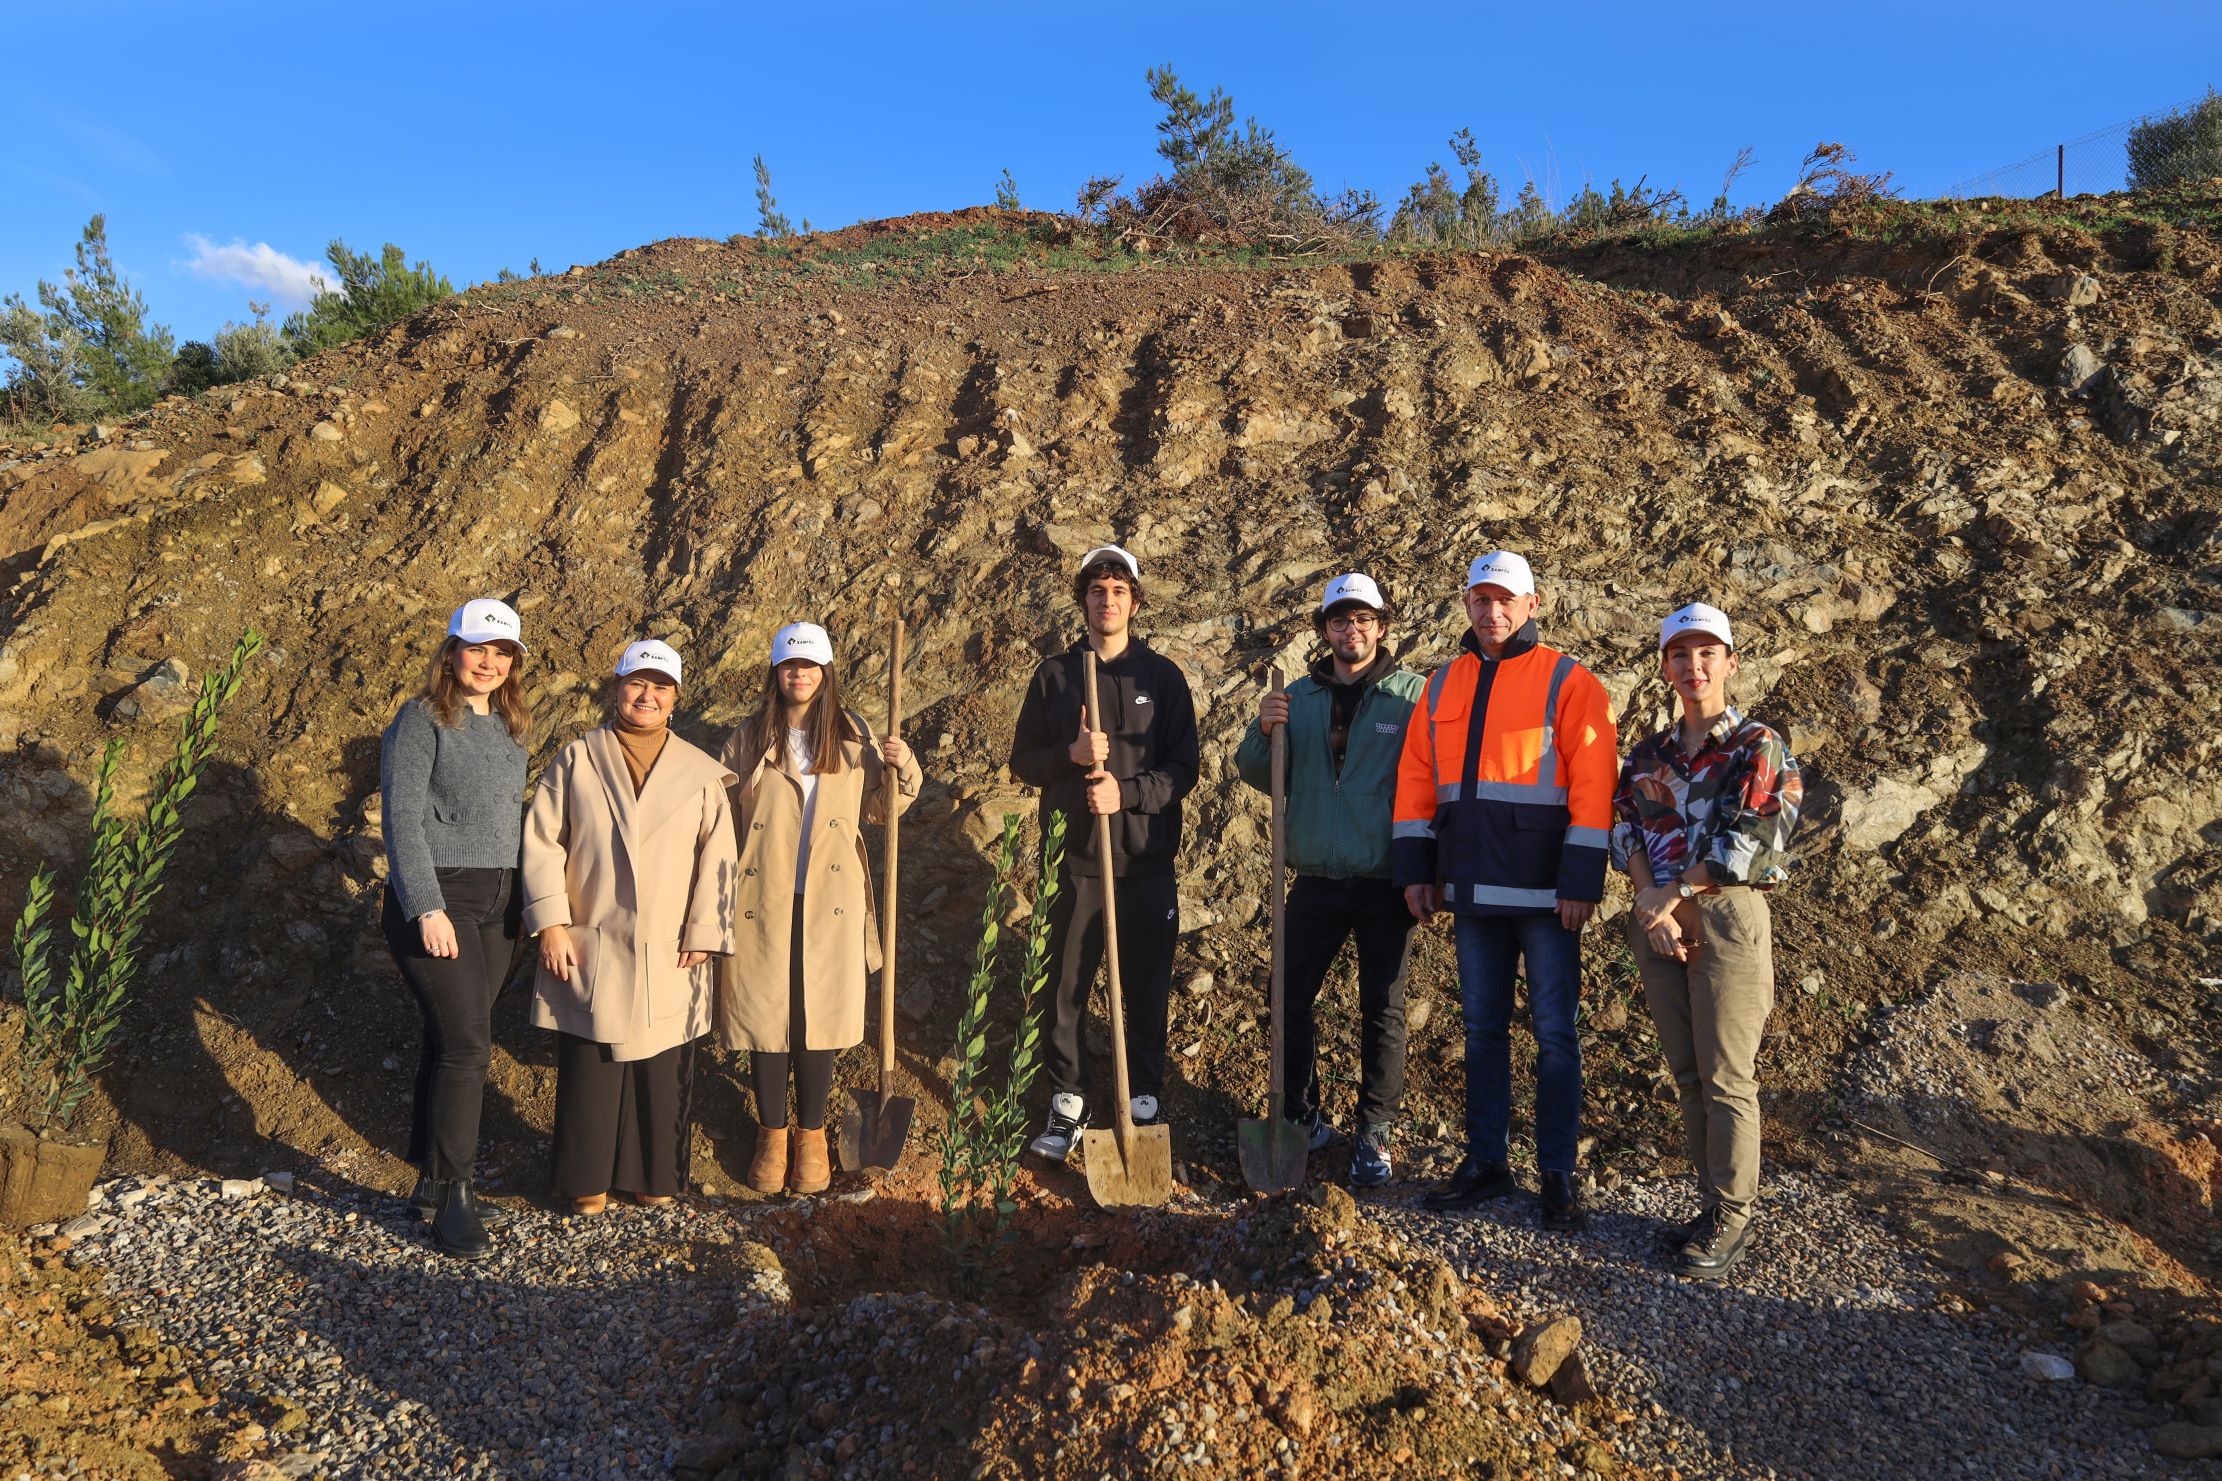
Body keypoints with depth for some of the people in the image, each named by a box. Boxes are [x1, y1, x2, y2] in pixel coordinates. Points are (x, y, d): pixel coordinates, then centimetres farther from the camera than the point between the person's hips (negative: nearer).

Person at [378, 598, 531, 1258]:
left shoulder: (508, 727, 14)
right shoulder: (421, 721, -6)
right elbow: (402, 820, -12)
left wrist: (526, 905, 13)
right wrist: (428, 910, -19)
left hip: (496, 905, 6)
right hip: (435, 899, -6)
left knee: (451, 1041, 11)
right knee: (467, 1042, -11)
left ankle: (431, 1181, 21)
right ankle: (451, 1195, 0)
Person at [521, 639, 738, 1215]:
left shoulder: (702, 773, 3)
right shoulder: (577, 760, 1)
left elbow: (716, 859, 3)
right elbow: (541, 842, 1)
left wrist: (703, 935, -3)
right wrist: (551, 924, -6)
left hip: (669, 957, 1)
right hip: (589, 950, -1)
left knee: (662, 1071, 8)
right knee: (590, 1070, 5)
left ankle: (654, 1175, 25)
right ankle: (586, 1179, 22)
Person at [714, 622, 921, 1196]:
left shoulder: (853, 736, 3)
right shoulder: (747, 739, 1)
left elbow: (877, 810, 8)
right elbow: (724, 822, 5)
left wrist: (902, 770, -10)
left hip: (830, 905, 0)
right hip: (762, 904, 0)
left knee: (820, 1015, 6)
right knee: (763, 1014, 6)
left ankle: (811, 1133, 24)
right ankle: (772, 1132, 25)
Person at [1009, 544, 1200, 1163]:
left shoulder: (1162, 676, 5)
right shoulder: (1054, 675, 7)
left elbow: (1184, 768, 0)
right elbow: (1022, 760, 7)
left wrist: (1126, 792, -16)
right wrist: (1072, 754, -13)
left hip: (1146, 859, 0)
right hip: (1073, 858, 1)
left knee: (1147, 986, 6)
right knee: (1065, 986, 4)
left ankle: (1145, 1102, 20)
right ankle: (1067, 1105, 17)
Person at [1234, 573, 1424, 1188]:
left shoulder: (1412, 695, -3)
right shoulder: (1298, 697, 7)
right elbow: (1260, 776, 7)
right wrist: (1263, 732, -13)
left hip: (1385, 884, -3)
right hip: (1316, 882, 3)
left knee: (1382, 1011, 6)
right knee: (1290, 1000, 7)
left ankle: (1374, 1133, 17)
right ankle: (1302, 1118, 24)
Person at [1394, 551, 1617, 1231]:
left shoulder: (1568, 683, -4)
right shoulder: (1443, 685, 11)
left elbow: (1592, 785, -9)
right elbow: (1416, 779, 12)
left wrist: (1580, 882, -14)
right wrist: (1415, 868, 6)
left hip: (1543, 893, -5)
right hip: (1472, 890, 5)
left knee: (1554, 1033, 2)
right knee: (1482, 1028, 13)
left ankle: (1558, 1174, 13)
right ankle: (1486, 1162, 23)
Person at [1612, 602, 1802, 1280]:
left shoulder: (1758, 749, -2)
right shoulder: (1647, 755, 13)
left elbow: (1741, 846, -12)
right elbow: (1626, 832, 2)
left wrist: (1672, 896, -7)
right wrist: (1653, 907, -12)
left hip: (1726, 918, -5)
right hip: (1658, 919, 5)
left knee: (1725, 1077, -2)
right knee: (1687, 1072, 11)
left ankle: (1731, 1219, 9)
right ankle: (1712, 1205, 22)